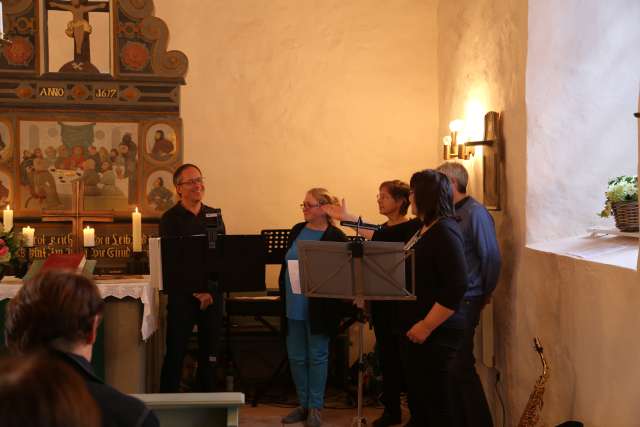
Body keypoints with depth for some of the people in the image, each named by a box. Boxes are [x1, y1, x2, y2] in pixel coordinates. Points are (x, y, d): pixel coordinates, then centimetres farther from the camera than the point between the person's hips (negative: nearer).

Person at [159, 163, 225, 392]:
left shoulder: (215, 215, 11)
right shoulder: (170, 219, -2)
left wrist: (210, 291, -4)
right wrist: (197, 292, -12)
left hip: (213, 294, 4)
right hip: (182, 294, -4)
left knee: (209, 354, 9)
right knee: (175, 354, 0)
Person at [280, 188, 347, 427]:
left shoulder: (335, 236, -9)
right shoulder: (297, 230, 9)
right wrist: (283, 294, 10)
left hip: (319, 307, -6)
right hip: (294, 305, 6)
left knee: (317, 356, 4)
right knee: (296, 357, 11)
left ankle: (315, 408, 14)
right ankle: (303, 404, 25)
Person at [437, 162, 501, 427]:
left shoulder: (475, 213, -11)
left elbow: (491, 257, -11)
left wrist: (485, 294, -3)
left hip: (463, 302, -7)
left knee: (460, 366, -4)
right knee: (448, 364, 11)